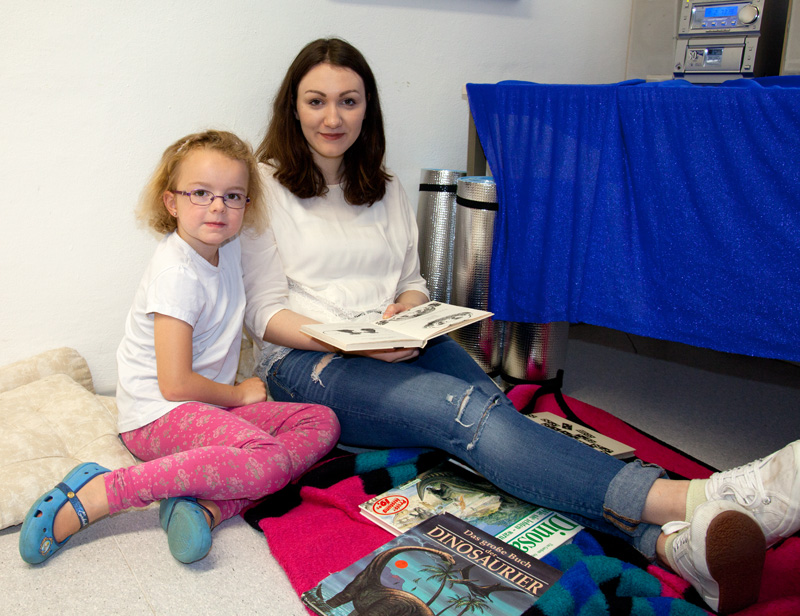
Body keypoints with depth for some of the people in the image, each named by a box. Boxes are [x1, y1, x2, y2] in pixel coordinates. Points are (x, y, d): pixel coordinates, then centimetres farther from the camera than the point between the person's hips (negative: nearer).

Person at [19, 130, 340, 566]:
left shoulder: (227, 246, 6)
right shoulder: (177, 273, -19)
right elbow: (175, 384, -20)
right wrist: (239, 393, -5)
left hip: (206, 408, 9)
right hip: (158, 416, -8)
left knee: (322, 423, -7)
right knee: (267, 460, -33)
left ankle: (205, 507, -22)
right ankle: (95, 495, -24)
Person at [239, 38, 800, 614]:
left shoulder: (385, 187, 18)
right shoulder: (264, 187, 3)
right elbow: (264, 314, -3)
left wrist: (407, 307, -6)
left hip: (398, 347, 5)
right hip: (307, 360, -5)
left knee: (490, 402, -29)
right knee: (466, 410, -33)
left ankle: (671, 540, -49)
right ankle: (689, 499, -51)